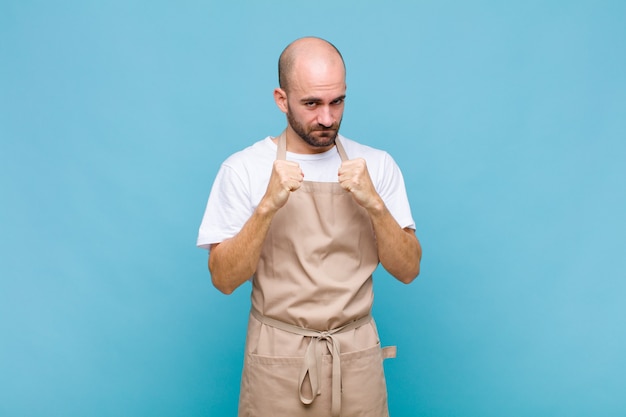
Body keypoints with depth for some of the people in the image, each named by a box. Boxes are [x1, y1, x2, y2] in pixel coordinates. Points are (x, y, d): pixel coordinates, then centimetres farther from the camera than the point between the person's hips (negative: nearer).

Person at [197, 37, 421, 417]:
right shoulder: (243, 169, -7)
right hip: (277, 359, -1)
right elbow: (224, 279, -10)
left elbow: (408, 270, -3)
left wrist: (374, 204, -18)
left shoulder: (377, 165, -2)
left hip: (356, 356, 2)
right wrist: (268, 205, -22)